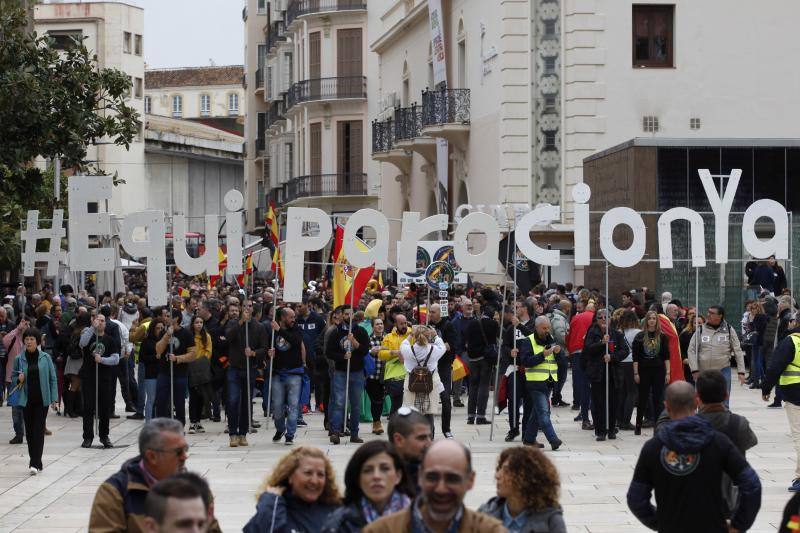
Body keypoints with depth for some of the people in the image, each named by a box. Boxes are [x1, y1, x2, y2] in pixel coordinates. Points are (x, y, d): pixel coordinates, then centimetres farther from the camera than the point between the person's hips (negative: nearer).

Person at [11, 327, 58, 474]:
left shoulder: (45, 358, -2)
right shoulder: (19, 359, 1)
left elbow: (53, 379, 1)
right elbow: (13, 377, 12)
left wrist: (54, 399, -4)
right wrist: (19, 380, -12)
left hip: (42, 400, -2)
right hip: (27, 400, 2)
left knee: (38, 430, -7)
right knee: (29, 430, 8)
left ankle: (35, 463, -9)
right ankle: (35, 460, 22)